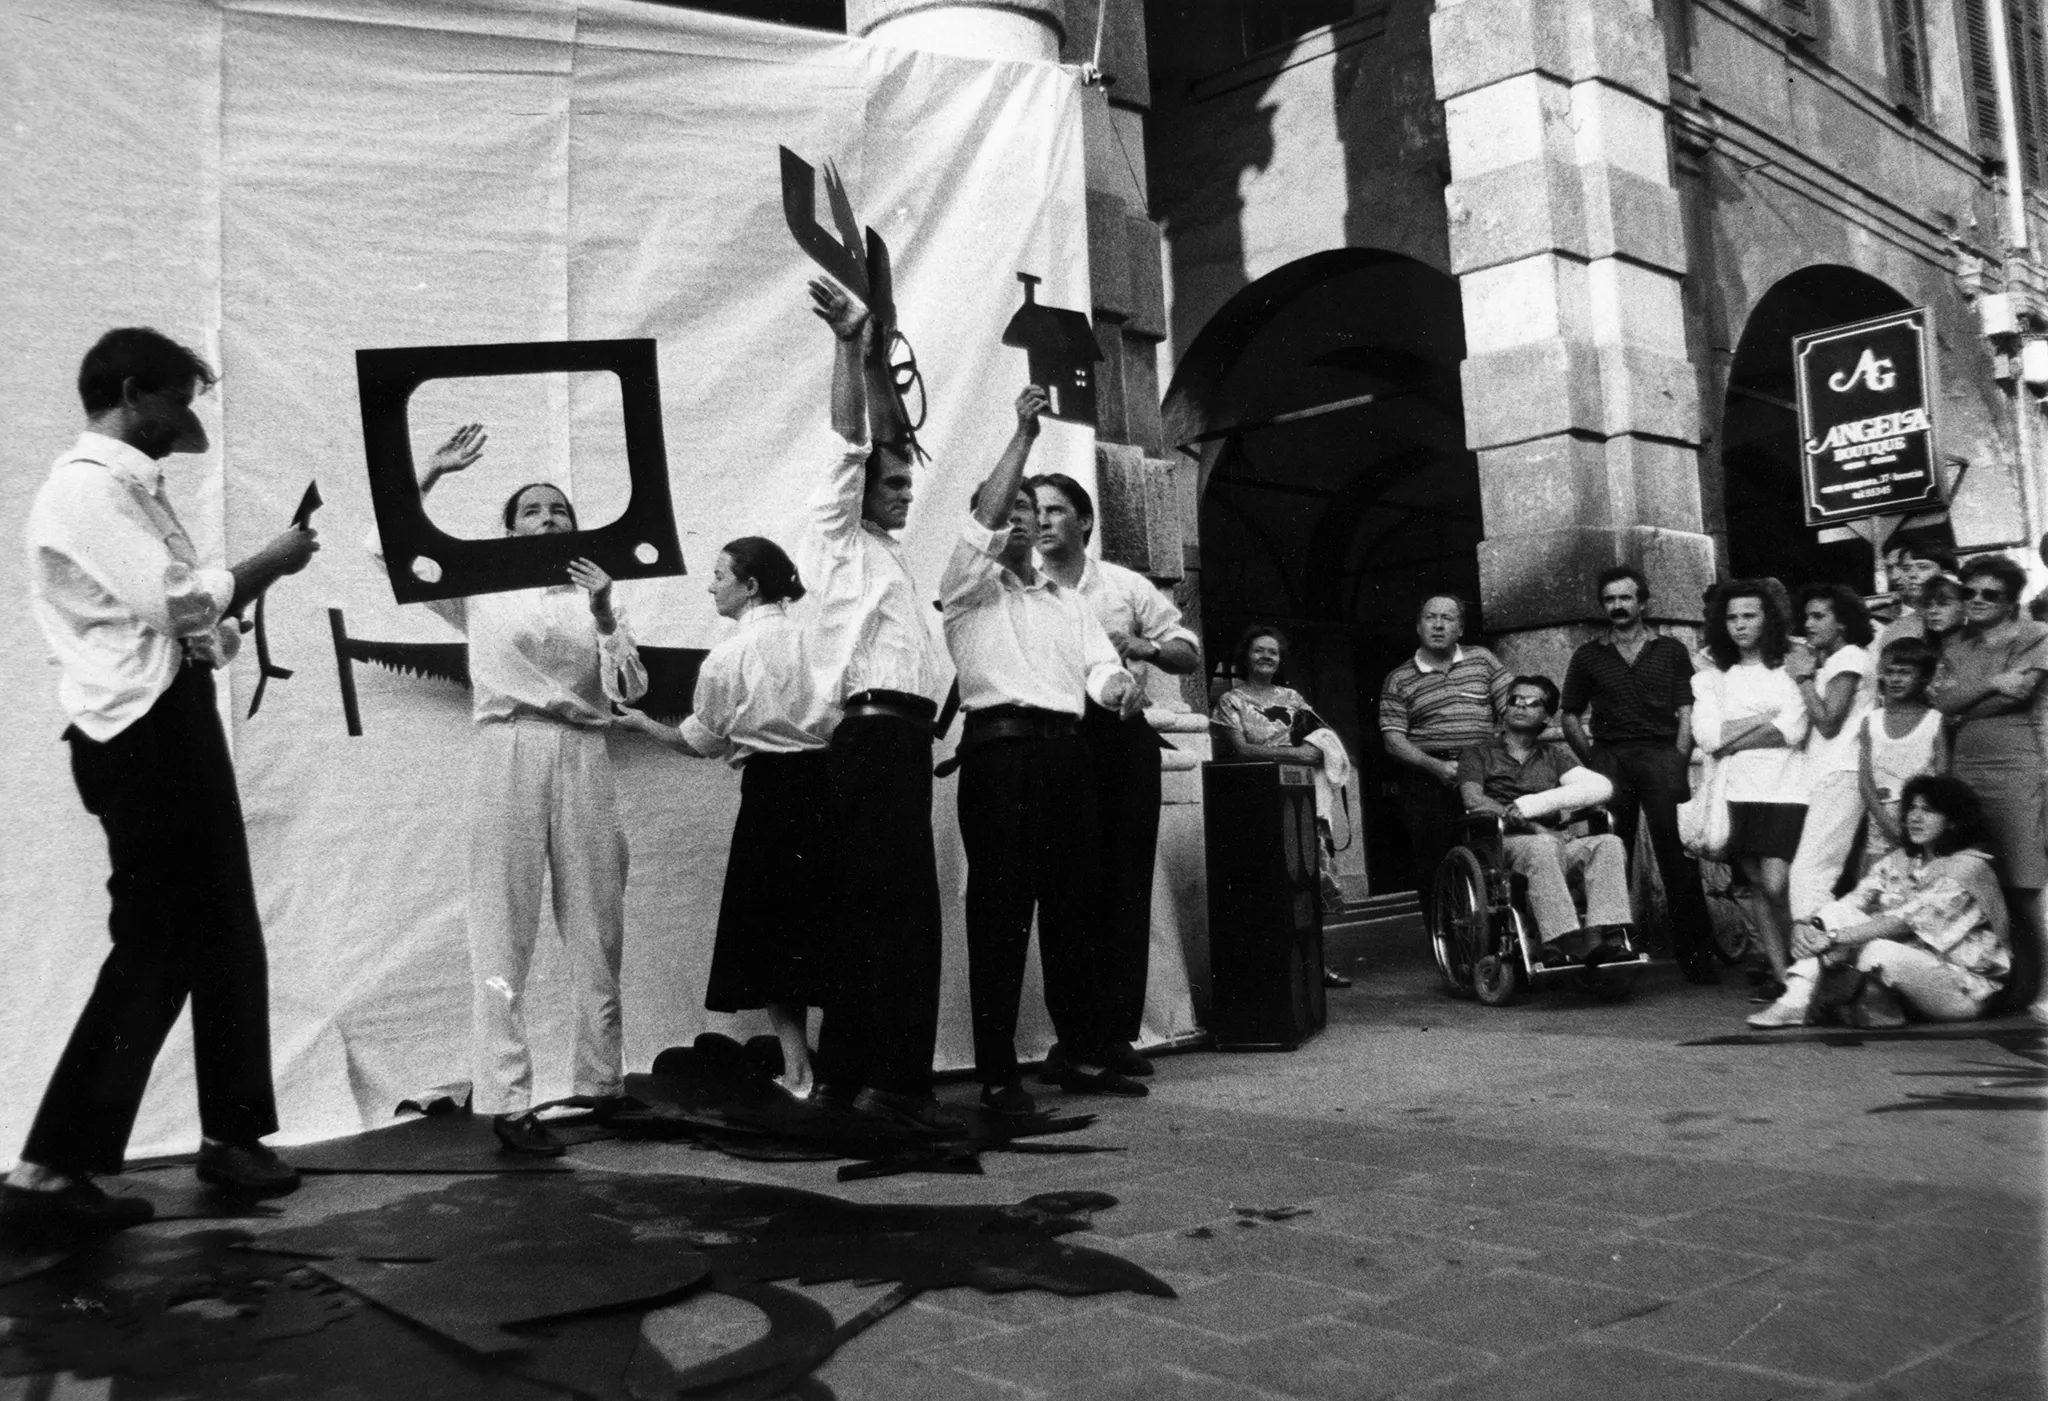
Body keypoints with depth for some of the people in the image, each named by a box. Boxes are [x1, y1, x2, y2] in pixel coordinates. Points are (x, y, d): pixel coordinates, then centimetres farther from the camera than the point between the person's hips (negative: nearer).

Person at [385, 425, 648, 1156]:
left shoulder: (596, 597, 16)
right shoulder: (482, 591, 11)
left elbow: (629, 689, 4)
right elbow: (387, 546, 5)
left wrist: (604, 614, -8)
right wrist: (432, 471, 0)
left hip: (583, 758, 3)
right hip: (508, 750, -2)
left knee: (597, 926, 4)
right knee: (504, 926, -5)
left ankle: (601, 1082, 15)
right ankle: (505, 1100, -3)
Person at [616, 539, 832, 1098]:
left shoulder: (727, 657, -4)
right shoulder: (809, 637, 4)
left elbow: (701, 743, 6)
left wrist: (641, 722, 21)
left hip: (773, 790, -4)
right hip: (825, 778, 4)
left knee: (773, 930, 4)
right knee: (822, 922, 11)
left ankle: (798, 1069, 4)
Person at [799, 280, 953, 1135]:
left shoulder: (890, 561, 28)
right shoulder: (838, 543, 4)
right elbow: (845, 444, -8)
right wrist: (849, 349, -18)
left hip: (902, 740, 9)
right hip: (875, 734, -9)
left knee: (868, 905, 8)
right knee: (907, 905, -15)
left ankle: (845, 1073, 13)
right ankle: (898, 1081, -17)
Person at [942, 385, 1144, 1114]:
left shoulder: (1066, 599, 24)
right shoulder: (969, 588, 8)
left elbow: (1098, 662, 12)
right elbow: (982, 518, -9)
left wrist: (1121, 685, -12)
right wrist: (1023, 434, -9)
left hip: (1064, 749, 5)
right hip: (999, 746, -5)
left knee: (1073, 903, 8)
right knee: (1000, 909, -6)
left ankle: (1084, 1052, 17)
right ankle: (998, 1073, -3)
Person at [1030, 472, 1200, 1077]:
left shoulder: (1127, 585, 12)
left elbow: (1189, 653, 10)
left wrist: (1146, 648, -8)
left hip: (1122, 736, 2)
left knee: (1126, 885, 0)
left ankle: (1118, 1030, 5)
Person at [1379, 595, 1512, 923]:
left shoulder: (1482, 660, 13)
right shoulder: (1398, 680, 8)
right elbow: (1393, 739, 0)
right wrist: (1437, 766, -14)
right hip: (1428, 782, -1)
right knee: (1434, 871, -1)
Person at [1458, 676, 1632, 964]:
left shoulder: (1555, 754, 25)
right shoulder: (1479, 755, 19)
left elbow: (1602, 787, 6)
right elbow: (1473, 800, -1)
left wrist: (1535, 804, -7)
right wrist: (1527, 824, -14)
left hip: (1561, 844, 3)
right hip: (1508, 843, -3)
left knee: (1608, 842, -27)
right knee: (1542, 846, -36)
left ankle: (1609, 935, -42)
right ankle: (1563, 940, -49)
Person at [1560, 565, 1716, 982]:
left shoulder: (1671, 651, 13)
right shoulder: (1588, 656, 15)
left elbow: (1686, 713, 7)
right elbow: (1570, 718, 15)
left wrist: (1678, 761, -5)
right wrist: (1593, 763, 3)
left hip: (1661, 756, -1)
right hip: (1609, 760, 1)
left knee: (1677, 855, -8)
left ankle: (1695, 954, -5)